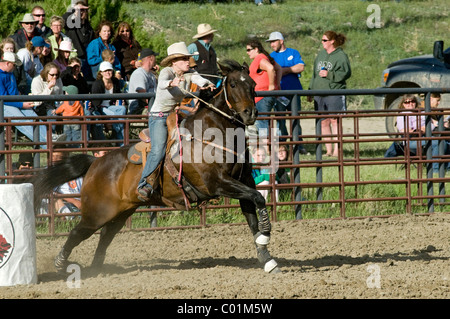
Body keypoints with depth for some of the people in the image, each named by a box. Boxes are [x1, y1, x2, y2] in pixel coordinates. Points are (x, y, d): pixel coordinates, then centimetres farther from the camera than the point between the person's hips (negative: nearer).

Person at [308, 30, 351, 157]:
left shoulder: (341, 56, -2)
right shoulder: (321, 54, 19)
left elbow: (346, 73, -9)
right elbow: (315, 74, 25)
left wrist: (329, 75, -16)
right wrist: (311, 91, 23)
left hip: (334, 93, -7)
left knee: (334, 120, -10)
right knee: (324, 122, 4)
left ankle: (337, 150, -8)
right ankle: (329, 150, 8)